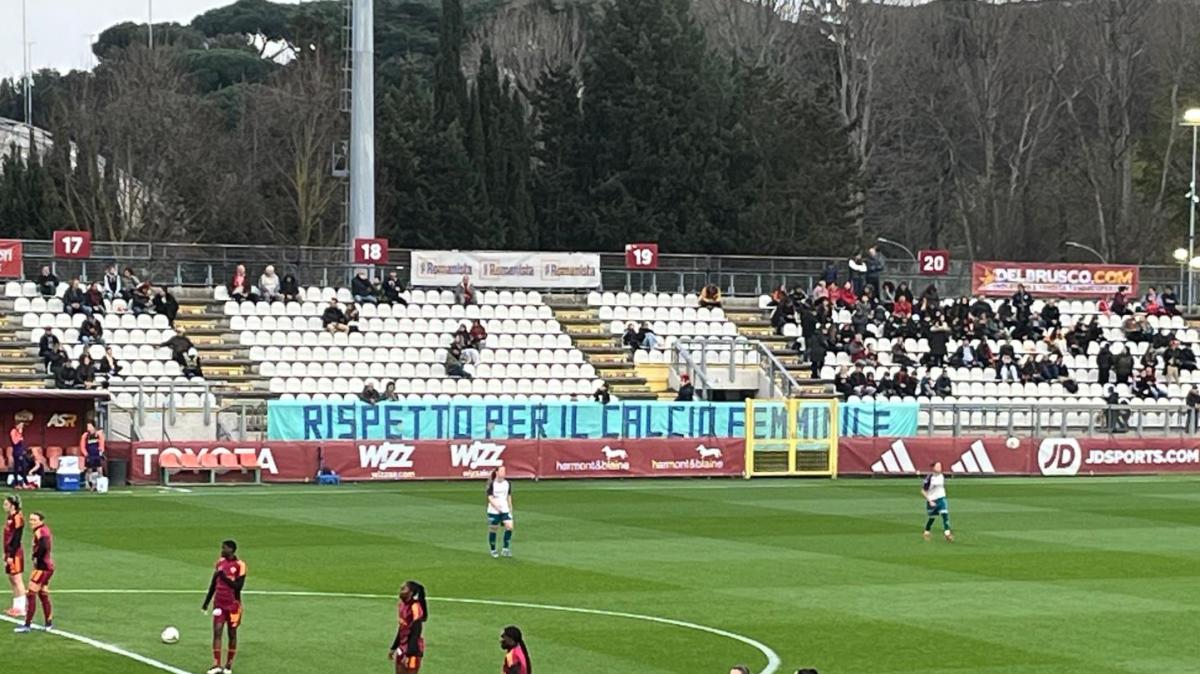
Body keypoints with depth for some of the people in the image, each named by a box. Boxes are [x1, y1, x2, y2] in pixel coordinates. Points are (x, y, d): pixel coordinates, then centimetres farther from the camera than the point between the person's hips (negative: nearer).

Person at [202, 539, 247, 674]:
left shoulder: (239, 565, -9)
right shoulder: (220, 562, 8)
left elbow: (239, 586, -15)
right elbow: (214, 583, 16)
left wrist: (224, 577, -24)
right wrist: (206, 601, 18)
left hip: (233, 605, -4)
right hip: (219, 604, 4)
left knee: (232, 633, 6)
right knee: (217, 631, -9)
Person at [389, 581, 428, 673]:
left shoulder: (415, 607, -19)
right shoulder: (402, 605, 7)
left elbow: (416, 632, -20)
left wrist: (409, 654, -22)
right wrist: (393, 648, 21)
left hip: (412, 649, -9)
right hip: (402, 648, 9)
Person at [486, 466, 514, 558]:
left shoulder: (507, 484, 5)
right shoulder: (492, 484, -10)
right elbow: (490, 498, -13)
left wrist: (510, 509, 15)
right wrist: (496, 506, -27)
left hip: (505, 510, 4)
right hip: (493, 511, -4)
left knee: (509, 526, -12)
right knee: (493, 530, 3)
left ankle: (505, 549, -1)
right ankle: (493, 550, 19)